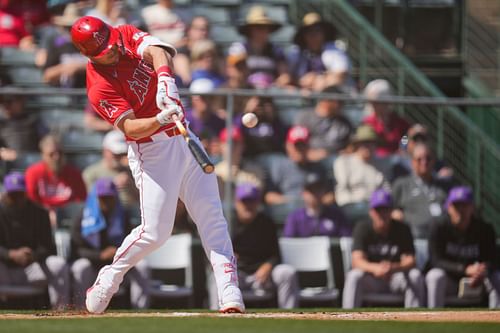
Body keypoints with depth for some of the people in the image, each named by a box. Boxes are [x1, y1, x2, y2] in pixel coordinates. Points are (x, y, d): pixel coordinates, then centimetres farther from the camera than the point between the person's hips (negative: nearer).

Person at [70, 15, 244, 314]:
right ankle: (109, 278, 18)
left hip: (184, 137, 6)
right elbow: (129, 127, -26)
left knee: (213, 218, -2)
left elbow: (158, 51, -21)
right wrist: (160, 120, -45)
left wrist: (165, 78, -41)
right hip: (152, 151, -6)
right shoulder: (100, 89, -17)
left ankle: (230, 296, -5)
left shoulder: (128, 35, -1)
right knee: (155, 232, -7)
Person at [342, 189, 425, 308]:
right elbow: (357, 260, -22)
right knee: (354, 276, -31)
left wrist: (393, 268, -40)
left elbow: (410, 261, -16)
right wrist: (375, 268, -45)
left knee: (415, 275, -28)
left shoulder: (402, 229, -6)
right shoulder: (362, 228, -8)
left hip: (396, 278, 1)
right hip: (370, 279, -1)